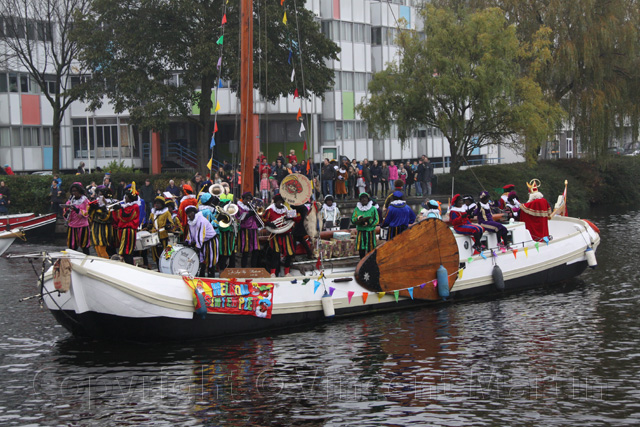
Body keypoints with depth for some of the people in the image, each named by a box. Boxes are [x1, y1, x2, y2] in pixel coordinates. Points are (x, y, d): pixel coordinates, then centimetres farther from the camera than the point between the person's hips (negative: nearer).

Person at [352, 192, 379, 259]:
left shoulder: (373, 209, 0)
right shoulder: (357, 209, 9)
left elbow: (376, 220, -4)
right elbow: (352, 219, 5)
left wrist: (368, 223, -20)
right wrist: (357, 219, -18)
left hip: (370, 232, -3)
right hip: (360, 231, 3)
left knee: (370, 250, -3)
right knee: (361, 249, 5)